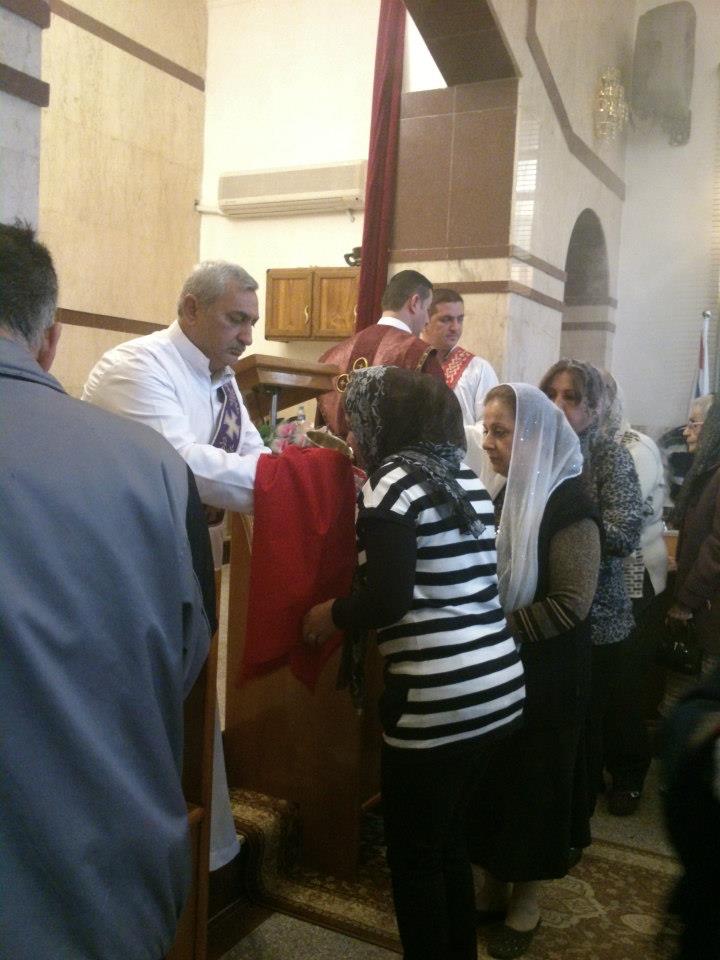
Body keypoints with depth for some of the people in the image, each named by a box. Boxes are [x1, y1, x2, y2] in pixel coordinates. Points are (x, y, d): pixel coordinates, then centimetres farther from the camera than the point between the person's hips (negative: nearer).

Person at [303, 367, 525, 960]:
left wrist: (331, 614, 0)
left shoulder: (393, 483, -11)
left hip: (439, 698, -8)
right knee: (449, 838, 24)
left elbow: (388, 601, -17)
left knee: (414, 855, 11)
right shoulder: (466, 478, 12)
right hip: (499, 684, 8)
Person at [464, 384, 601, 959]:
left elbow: (571, 604, -21)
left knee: (534, 780, 9)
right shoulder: (506, 496, 4)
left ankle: (526, 902, 28)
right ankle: (493, 885, 34)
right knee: (491, 777, 15)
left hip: (544, 675, -6)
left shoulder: (568, 505, -17)